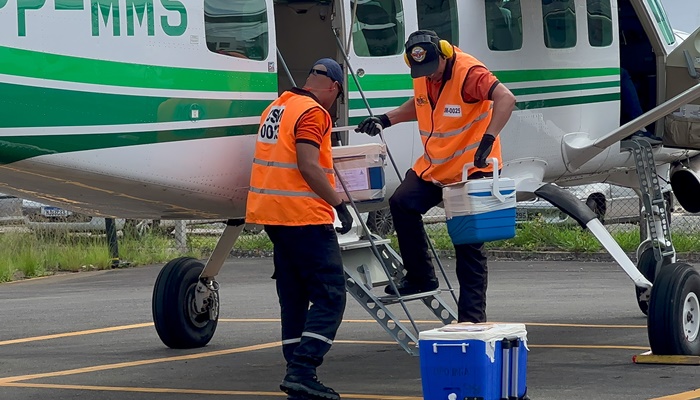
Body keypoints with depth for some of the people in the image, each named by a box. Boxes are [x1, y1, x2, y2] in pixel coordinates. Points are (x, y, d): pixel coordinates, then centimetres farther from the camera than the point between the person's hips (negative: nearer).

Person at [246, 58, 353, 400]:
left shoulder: (276, 108, 16)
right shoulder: (313, 112, -11)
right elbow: (308, 166, -20)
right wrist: (339, 204, -15)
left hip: (271, 214, 9)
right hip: (304, 217, -9)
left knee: (294, 298, 12)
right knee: (330, 297, -7)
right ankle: (302, 371, -17)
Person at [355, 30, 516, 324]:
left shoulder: (468, 72, -23)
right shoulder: (422, 76, 1)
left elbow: (506, 99, -35)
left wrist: (488, 141, -45)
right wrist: (386, 120, 8)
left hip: (472, 168, -7)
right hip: (433, 165, 7)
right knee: (402, 203, -13)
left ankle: (472, 318, 1)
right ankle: (420, 277, 2)